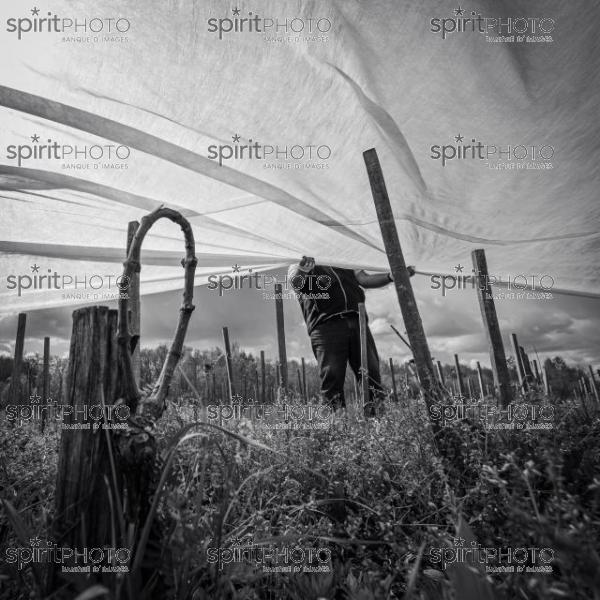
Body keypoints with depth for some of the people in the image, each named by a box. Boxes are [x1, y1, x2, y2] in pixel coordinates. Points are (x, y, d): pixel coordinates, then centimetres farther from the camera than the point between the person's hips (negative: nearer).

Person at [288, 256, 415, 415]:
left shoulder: (346, 269, 32)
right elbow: (294, 281, -4)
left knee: (371, 371, -4)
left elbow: (366, 280, 22)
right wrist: (301, 269, -29)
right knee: (331, 374, -13)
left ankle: (372, 417, 4)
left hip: (357, 323, 4)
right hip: (325, 325, -4)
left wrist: (392, 276, 6)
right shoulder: (300, 268, 17)